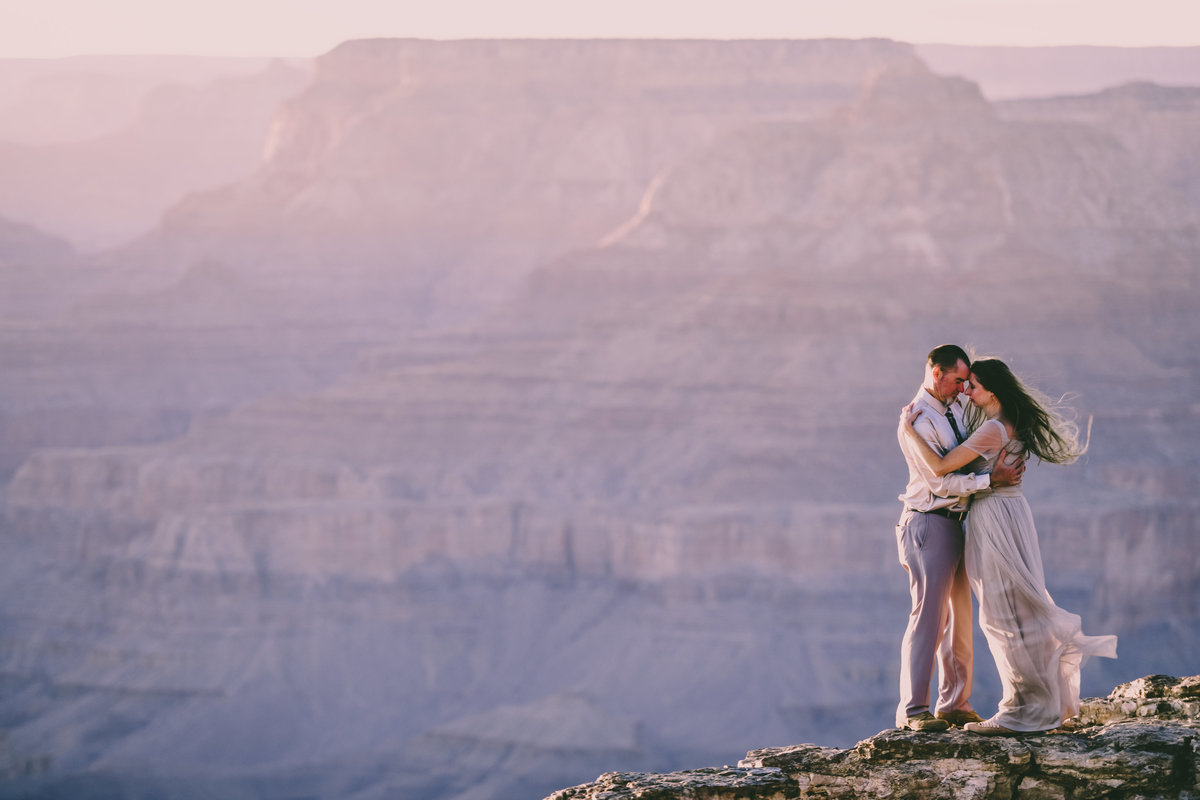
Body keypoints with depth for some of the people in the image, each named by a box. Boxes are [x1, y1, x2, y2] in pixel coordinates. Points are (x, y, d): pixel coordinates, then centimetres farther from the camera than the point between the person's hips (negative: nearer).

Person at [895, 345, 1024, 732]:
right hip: (929, 523, -9)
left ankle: (954, 705, 18)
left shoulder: (954, 407, 11)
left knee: (959, 616, 11)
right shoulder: (916, 421, -15)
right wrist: (992, 479, -20)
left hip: (955, 522, 9)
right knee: (929, 616, -10)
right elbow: (941, 482, -20)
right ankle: (912, 711, -7)